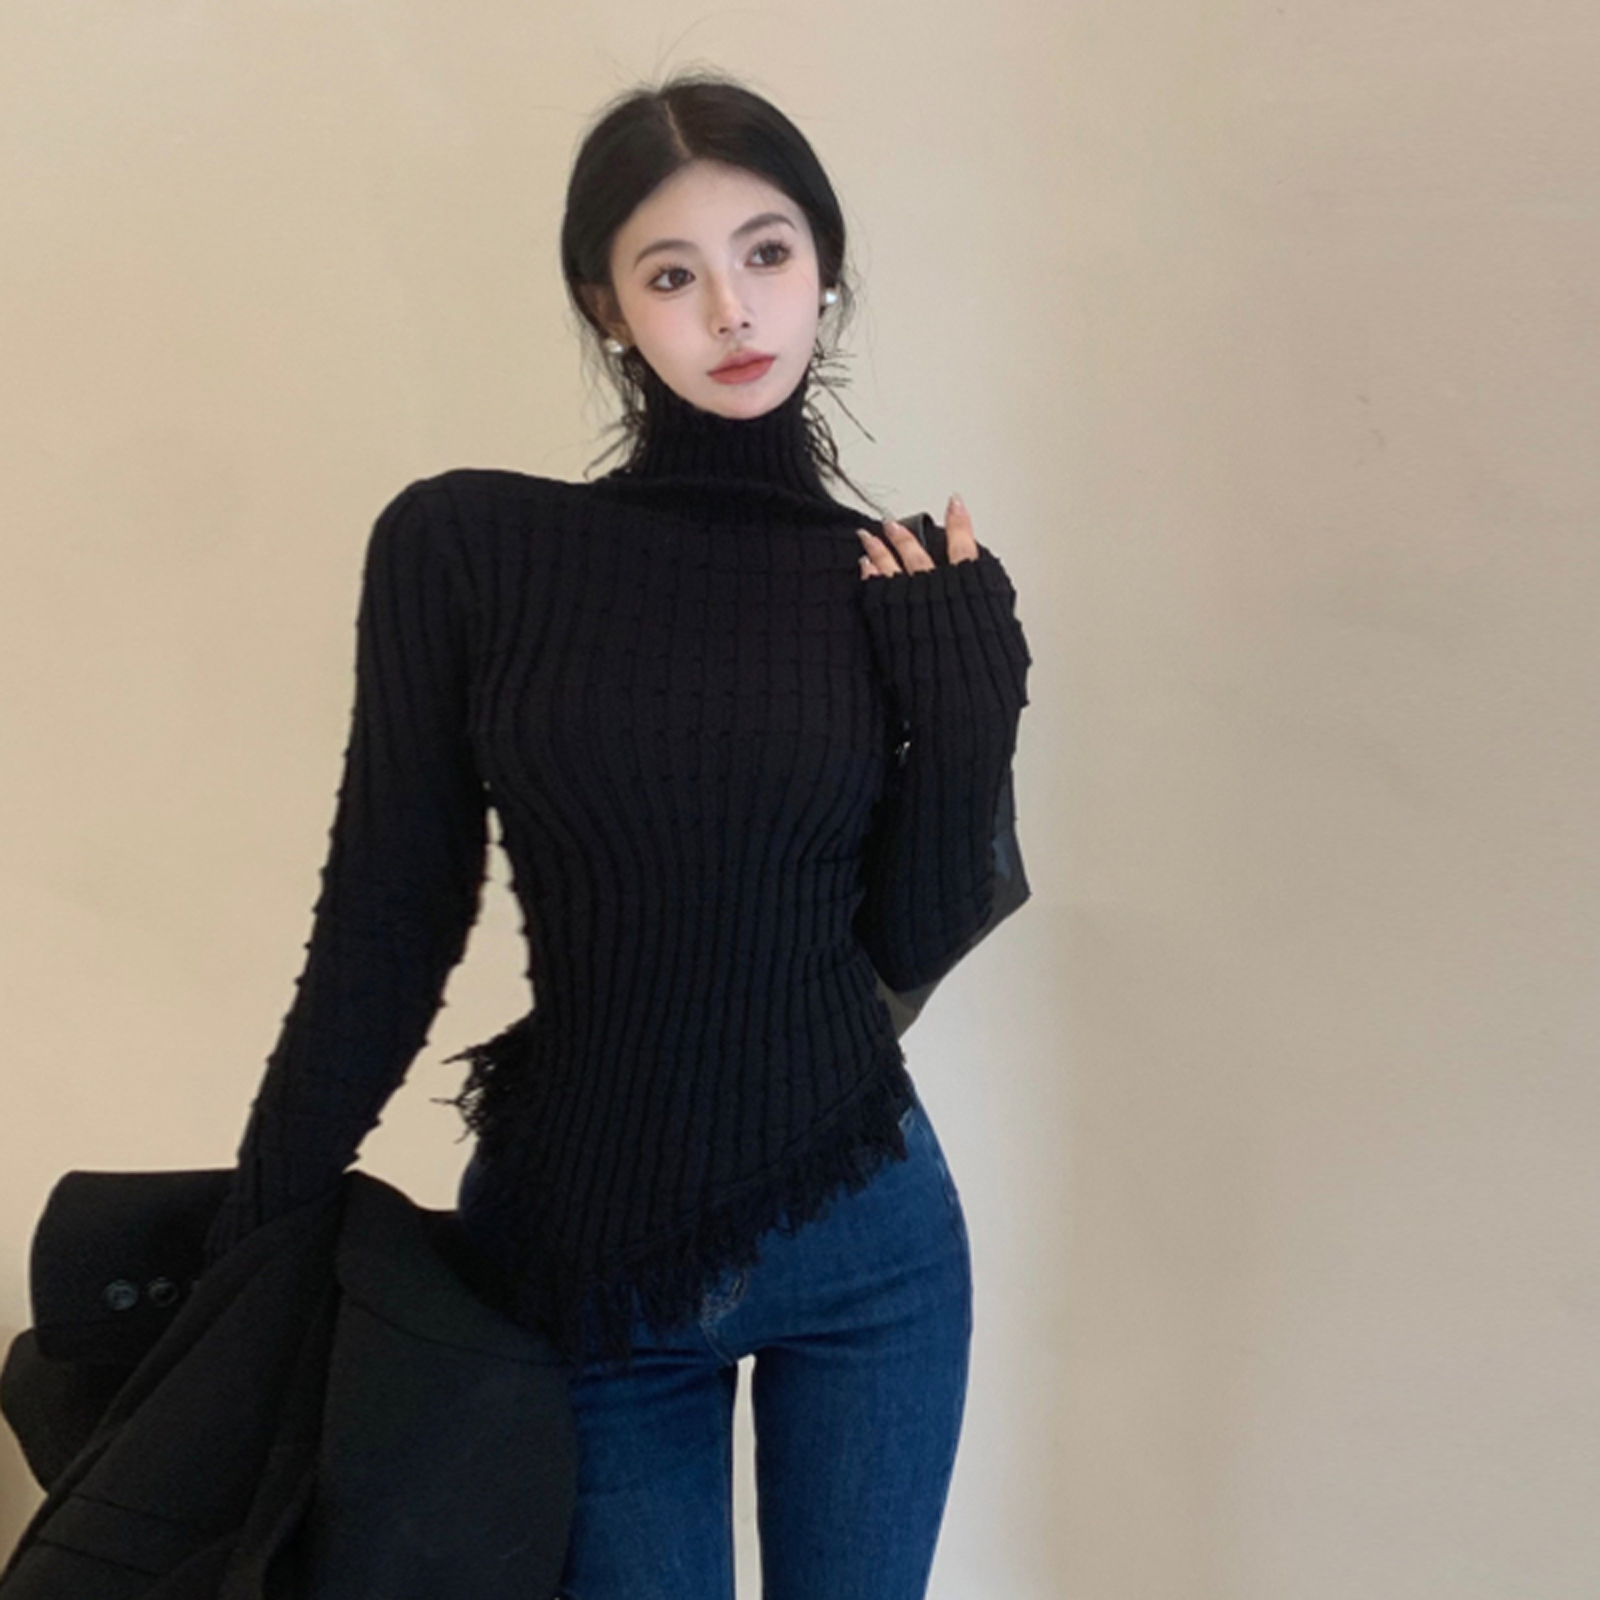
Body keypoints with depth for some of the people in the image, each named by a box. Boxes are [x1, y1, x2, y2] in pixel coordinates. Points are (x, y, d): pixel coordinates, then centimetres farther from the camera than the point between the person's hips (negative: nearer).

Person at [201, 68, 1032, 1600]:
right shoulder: (464, 546, -8)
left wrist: (967, 700, -12)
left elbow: (913, 940, -1)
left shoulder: (894, 583, -2)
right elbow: (381, 933, -5)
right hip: (570, 1255, -1)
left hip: (867, 1242, 2)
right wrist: (248, 1256, -2)